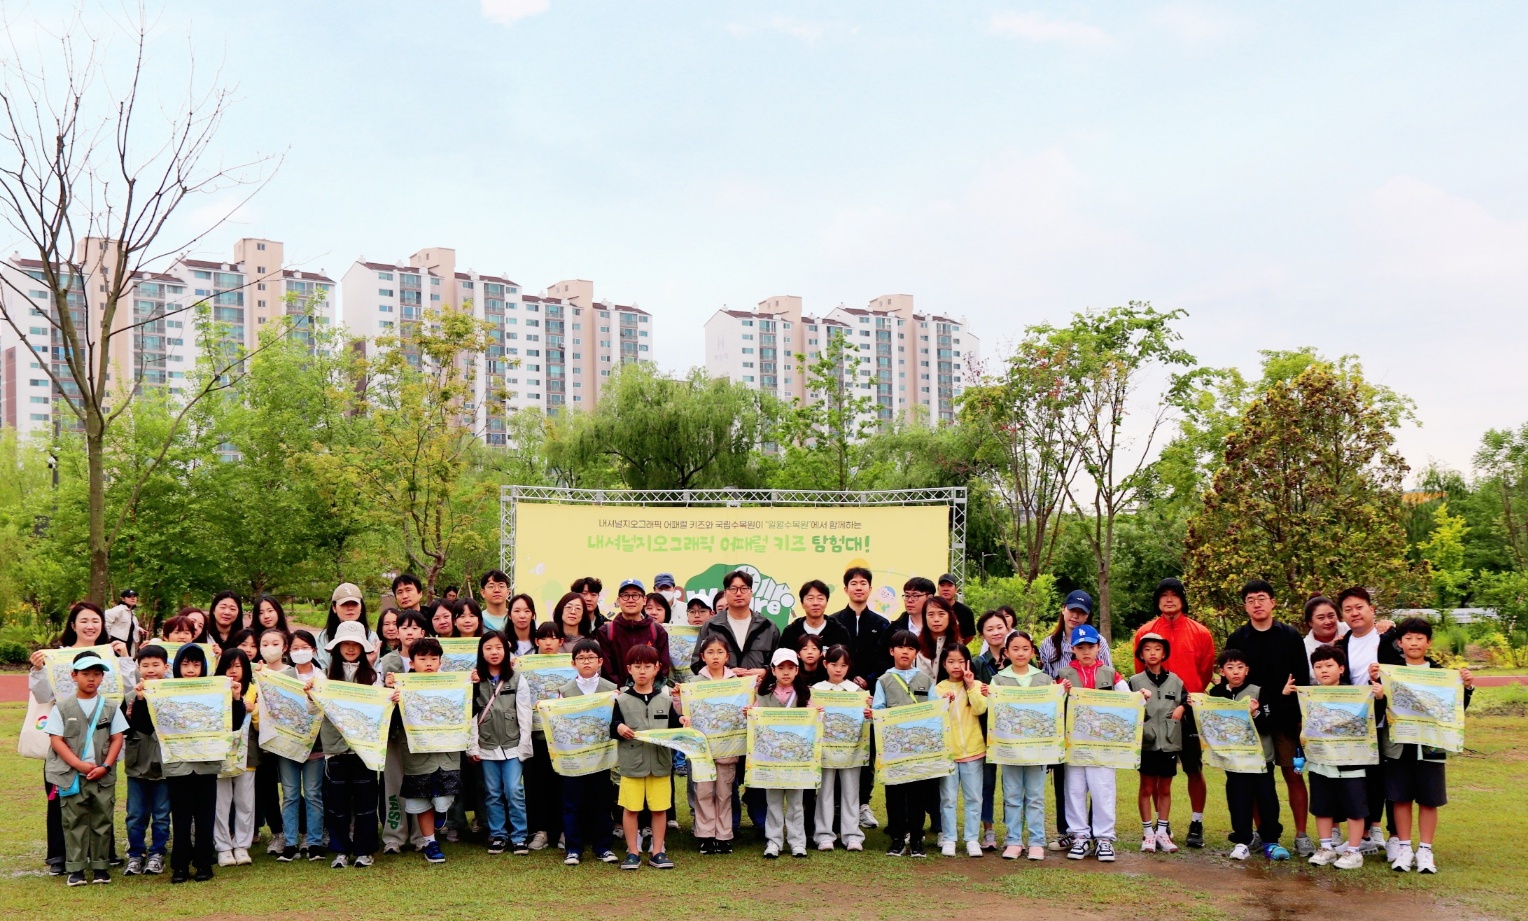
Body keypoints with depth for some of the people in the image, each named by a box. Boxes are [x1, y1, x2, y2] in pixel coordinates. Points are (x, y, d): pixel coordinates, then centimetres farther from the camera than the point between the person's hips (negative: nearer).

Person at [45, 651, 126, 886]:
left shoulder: (111, 707, 5)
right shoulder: (62, 708, 1)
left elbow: (117, 739, 4)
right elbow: (56, 740, -4)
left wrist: (106, 766, -9)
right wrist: (79, 764, -13)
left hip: (103, 777, 1)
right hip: (71, 776, -1)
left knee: (102, 821, 5)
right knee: (74, 822, 3)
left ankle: (100, 867, 13)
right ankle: (76, 868, 9)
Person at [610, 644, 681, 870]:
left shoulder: (665, 699, 7)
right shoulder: (622, 700, 2)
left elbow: (675, 727, 10)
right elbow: (612, 729, 0)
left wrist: (682, 724, -11)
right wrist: (618, 728, -21)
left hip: (660, 762, 1)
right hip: (631, 762, -1)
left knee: (659, 808, 6)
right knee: (630, 808, 4)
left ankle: (657, 852, 17)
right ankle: (632, 852, 15)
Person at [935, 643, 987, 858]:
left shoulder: (976, 686, 4)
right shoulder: (938, 688, 5)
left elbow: (980, 709, -11)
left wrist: (970, 685, -14)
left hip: (972, 750, 0)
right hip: (946, 750, 0)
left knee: (974, 798, 4)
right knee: (948, 798, 3)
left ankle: (973, 839, 10)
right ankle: (949, 839, 8)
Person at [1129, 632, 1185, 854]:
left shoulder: (1175, 681, 8)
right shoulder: (1135, 681, 1)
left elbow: (1187, 701, 15)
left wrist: (1181, 708, -5)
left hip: (1170, 742, 2)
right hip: (1147, 742, -2)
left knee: (1165, 789, 10)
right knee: (1147, 788, 4)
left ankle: (1162, 831, 19)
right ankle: (1148, 833, 10)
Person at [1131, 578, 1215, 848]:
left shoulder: (1201, 633, 3)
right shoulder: (1144, 632, 4)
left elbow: (1207, 672, 8)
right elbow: (1140, 671, 8)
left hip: (1191, 710, -1)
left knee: (1194, 769, 2)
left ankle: (1196, 824, 12)